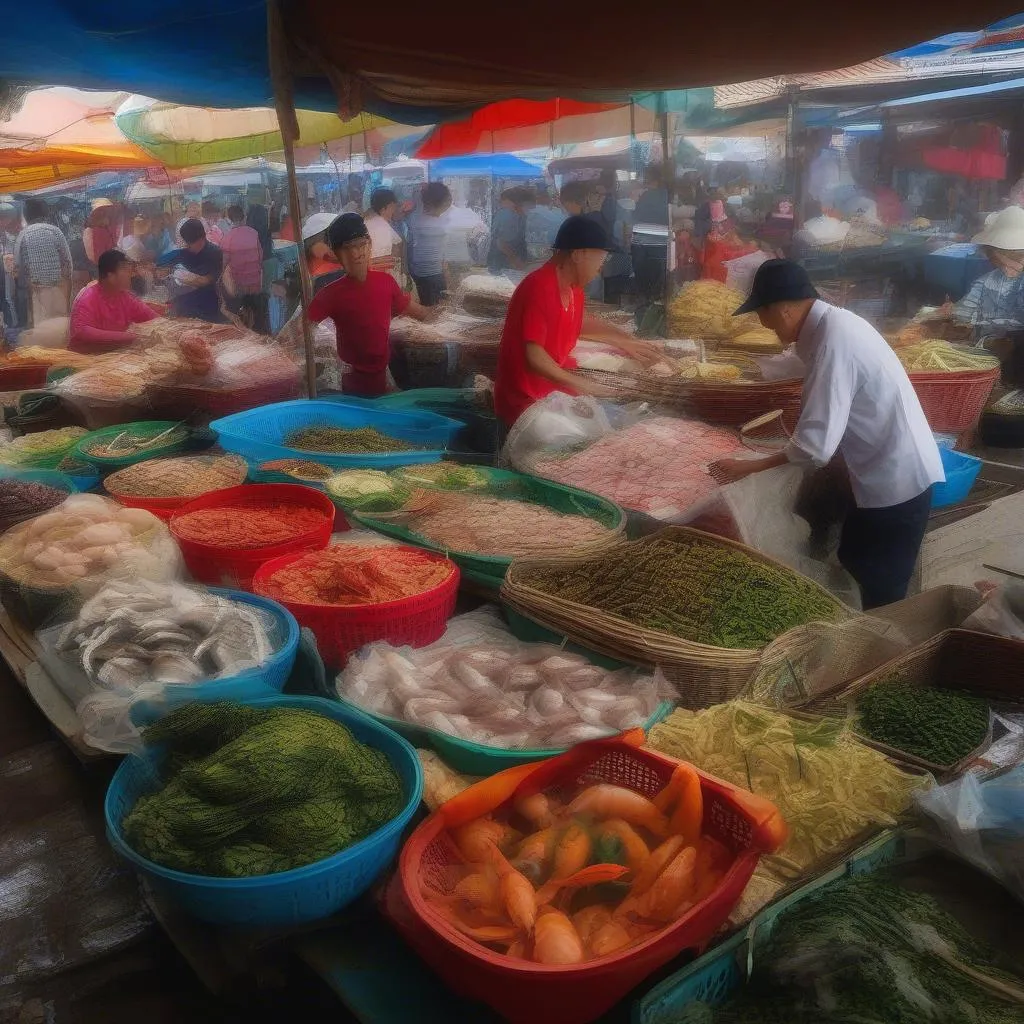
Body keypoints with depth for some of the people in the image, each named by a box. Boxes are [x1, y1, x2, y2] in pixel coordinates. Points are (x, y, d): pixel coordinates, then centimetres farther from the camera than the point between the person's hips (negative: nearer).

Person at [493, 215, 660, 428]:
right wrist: (578, 383, -24)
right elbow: (533, 356, -29)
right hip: (527, 400, -9)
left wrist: (625, 342, 21)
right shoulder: (539, 289, -24)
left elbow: (581, 321, 26)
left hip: (555, 385, 9)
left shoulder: (573, 286, 4)